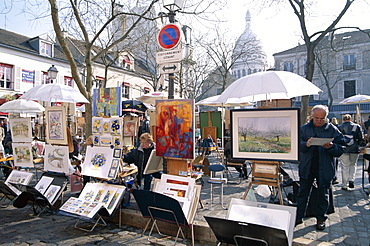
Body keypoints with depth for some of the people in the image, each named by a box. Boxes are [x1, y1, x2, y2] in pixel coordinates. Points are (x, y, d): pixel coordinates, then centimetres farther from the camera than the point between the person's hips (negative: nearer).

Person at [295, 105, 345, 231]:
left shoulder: (333, 130, 0)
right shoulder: (304, 128, 2)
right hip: (307, 167, 1)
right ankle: (298, 216, 22)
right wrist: (306, 144, -23)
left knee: (323, 194, 12)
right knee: (302, 192, 8)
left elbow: (340, 150, -2)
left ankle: (321, 218, 29)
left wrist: (331, 147, -23)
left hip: (325, 169, 0)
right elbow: (298, 145, -3)